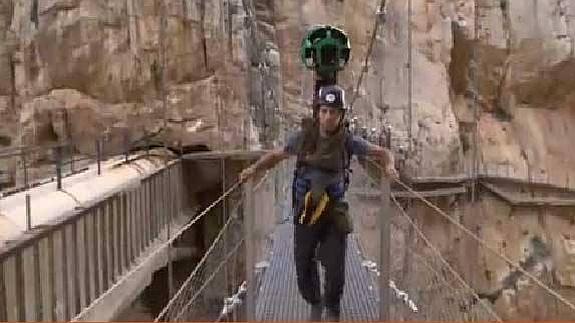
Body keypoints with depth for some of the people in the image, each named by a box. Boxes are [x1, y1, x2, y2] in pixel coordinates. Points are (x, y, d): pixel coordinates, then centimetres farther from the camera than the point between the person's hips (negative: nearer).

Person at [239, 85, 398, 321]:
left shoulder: (348, 141, -10)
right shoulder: (303, 137, -8)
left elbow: (383, 153, -1)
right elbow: (276, 155, 4)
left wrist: (389, 166, -24)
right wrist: (253, 168, -13)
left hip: (334, 214, -1)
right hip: (304, 213, 1)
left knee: (336, 272, 2)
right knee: (304, 270, 9)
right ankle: (315, 304, 41)